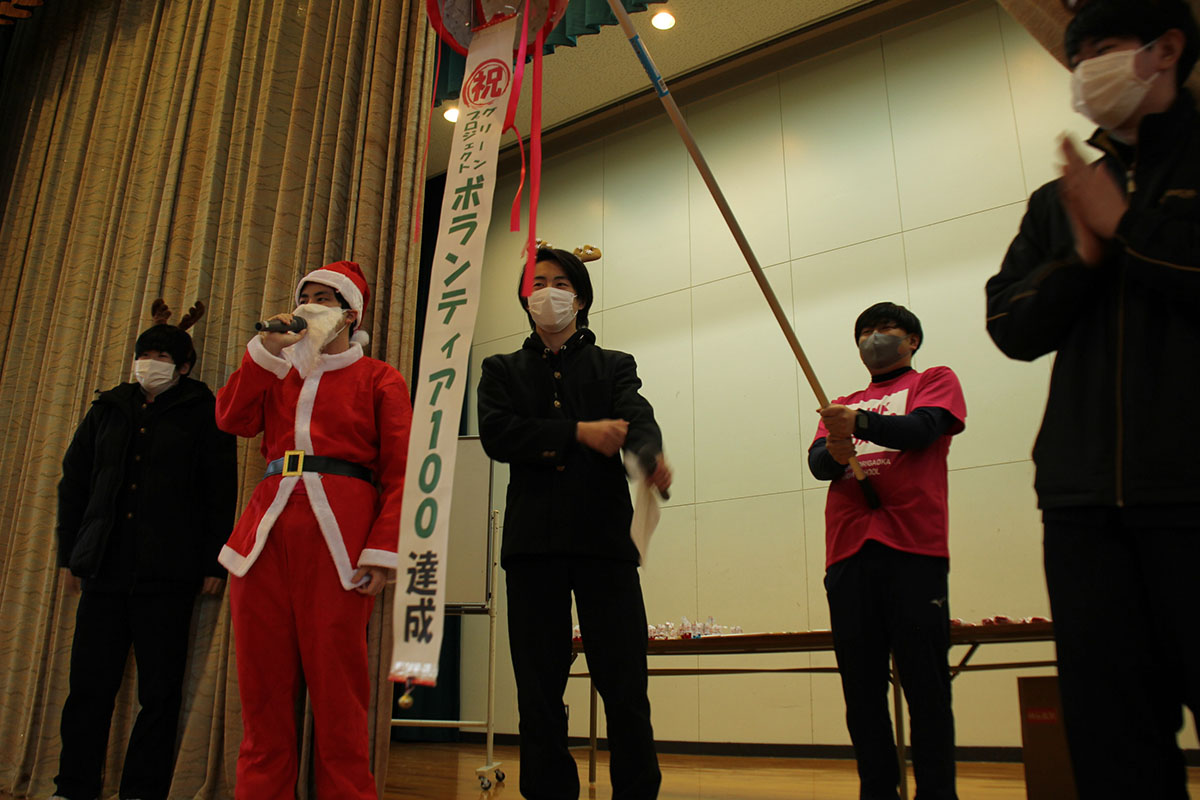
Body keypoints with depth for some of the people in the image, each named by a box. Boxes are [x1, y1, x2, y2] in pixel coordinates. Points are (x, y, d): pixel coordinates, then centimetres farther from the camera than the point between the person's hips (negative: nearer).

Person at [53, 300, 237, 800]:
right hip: (104, 567, 4)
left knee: (159, 692, 1)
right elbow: (73, 482, 19)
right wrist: (70, 554, 13)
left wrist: (214, 563, -7)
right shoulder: (109, 409, 16)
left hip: (167, 573, -4)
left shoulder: (202, 413, 3)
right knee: (88, 685, 4)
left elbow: (221, 491, -1)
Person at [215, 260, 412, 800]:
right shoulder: (278, 374, 24)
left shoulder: (378, 380, 9)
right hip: (268, 529, 5)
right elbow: (232, 419, 6)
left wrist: (383, 549, -11)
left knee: (336, 686, -5)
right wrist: (266, 349, 0)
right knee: (263, 685, 4)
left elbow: (399, 472, 0)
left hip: (337, 534, -4)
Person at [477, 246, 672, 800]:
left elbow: (638, 420, -3)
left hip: (604, 534, -1)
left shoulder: (614, 366, 18)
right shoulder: (503, 370, 20)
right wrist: (579, 432, -8)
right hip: (534, 539, 1)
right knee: (539, 692, 4)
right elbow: (496, 433, 1)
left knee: (626, 687, -4)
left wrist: (650, 458, -27)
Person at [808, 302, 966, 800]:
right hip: (848, 553, 4)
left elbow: (923, 428, -6)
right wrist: (833, 453, -15)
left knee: (925, 684, -3)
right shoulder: (842, 407, 25)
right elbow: (817, 462, 9)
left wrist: (861, 423, -23)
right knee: (861, 688, 3)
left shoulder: (936, 381, 15)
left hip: (913, 549, -3)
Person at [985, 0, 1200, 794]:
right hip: (1085, 498, 4)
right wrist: (1083, 256, -5)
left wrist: (1127, 227, -7)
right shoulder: (1058, 200, 19)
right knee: (1113, 733, 5)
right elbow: (1012, 326, 9)